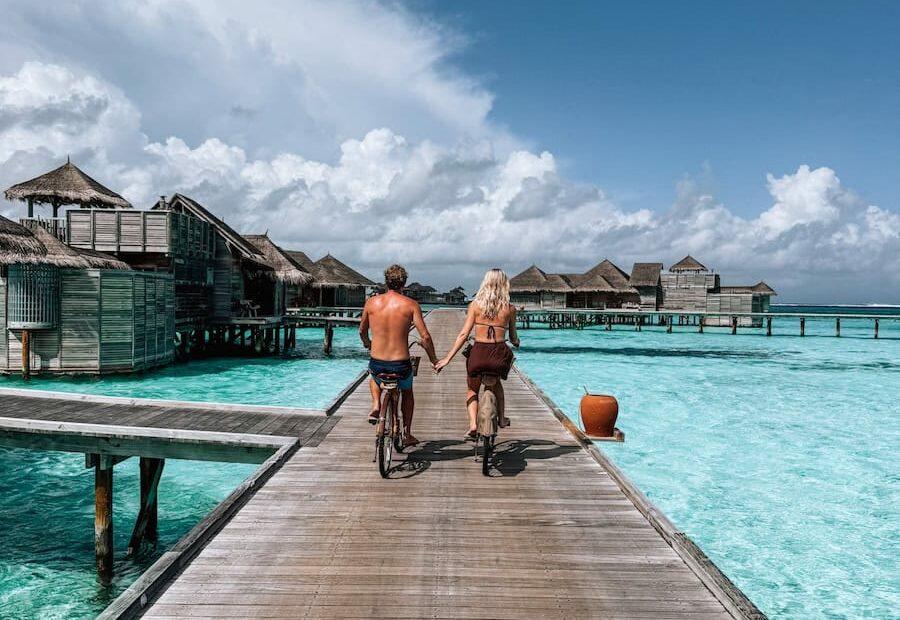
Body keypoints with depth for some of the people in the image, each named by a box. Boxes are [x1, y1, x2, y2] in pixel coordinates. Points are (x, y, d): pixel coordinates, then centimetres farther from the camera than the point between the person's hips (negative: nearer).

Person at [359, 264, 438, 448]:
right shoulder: (410, 304, -6)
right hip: (401, 365, -1)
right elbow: (425, 337, -11)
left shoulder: (372, 302, 0)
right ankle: (407, 434, 34)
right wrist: (434, 360, 4)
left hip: (377, 364, 1)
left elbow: (362, 331, 13)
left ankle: (376, 405, 17)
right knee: (407, 393, 32)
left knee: (374, 377, 40)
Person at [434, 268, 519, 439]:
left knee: (472, 390, 23)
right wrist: (516, 343, 34)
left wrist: (447, 358, -2)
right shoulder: (509, 309, 2)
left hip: (478, 354, -1)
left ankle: (473, 424, 3)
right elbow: (513, 338, 9)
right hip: (499, 354, 1)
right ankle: (501, 417, 40)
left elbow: (464, 334, -5)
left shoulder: (475, 305, 0)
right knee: (496, 383, 35)